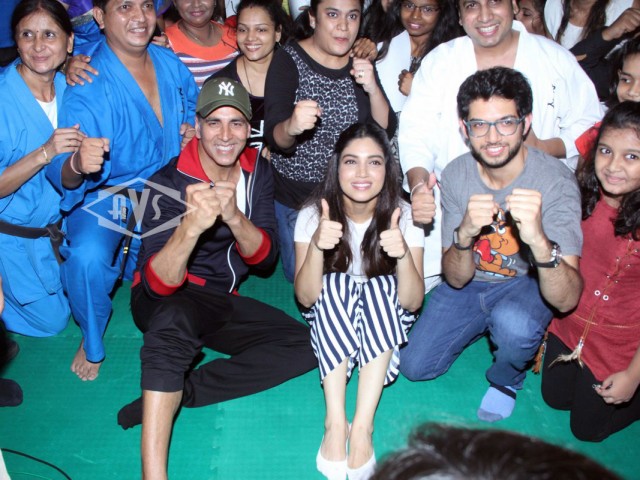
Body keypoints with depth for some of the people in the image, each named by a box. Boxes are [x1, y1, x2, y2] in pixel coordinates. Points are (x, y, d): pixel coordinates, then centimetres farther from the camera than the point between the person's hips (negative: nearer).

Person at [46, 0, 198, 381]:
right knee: (88, 257, -32)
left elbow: (194, 105, 19)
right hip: (107, 195, -6)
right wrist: (78, 164, -55)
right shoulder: (87, 88, -23)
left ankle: (137, 266, 29)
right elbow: (62, 176, -30)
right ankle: (92, 342, -1)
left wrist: (194, 127, -6)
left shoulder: (170, 63, -4)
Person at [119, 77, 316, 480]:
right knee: (175, 318, -40)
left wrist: (236, 218, -32)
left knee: (305, 347, -14)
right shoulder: (169, 182, -19)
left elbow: (265, 257, -10)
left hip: (222, 301, 6)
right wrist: (191, 225, -48)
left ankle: (174, 394, -20)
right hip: (164, 299, -5)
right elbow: (160, 283, -28)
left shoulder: (258, 171, -3)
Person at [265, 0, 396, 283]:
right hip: (295, 195, -3)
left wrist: (373, 88, -24)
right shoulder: (288, 60, -16)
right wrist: (290, 127, -51)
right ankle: (277, 236, 40)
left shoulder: (361, 63, -2)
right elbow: (274, 137, -27)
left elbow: (386, 130, -6)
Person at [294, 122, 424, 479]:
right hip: (331, 320, 0)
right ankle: (335, 421, -32)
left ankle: (362, 426, -32)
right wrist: (317, 246, -37)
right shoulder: (313, 215, -14)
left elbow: (412, 302, -19)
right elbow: (306, 298, -20)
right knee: (336, 283, -31)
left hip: (384, 322, 0)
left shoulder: (404, 215, -14)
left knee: (380, 286, -31)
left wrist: (403, 253, -38)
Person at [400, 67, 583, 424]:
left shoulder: (555, 181, -26)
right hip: (470, 283, 4)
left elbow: (567, 300, -35)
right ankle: (487, 327, 24)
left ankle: (507, 379, 1)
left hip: (527, 285, -3)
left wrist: (539, 241, -56)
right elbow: (456, 279, -15)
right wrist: (464, 234, -38)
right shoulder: (456, 174, -15)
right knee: (415, 366, -3)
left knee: (514, 323, -36)